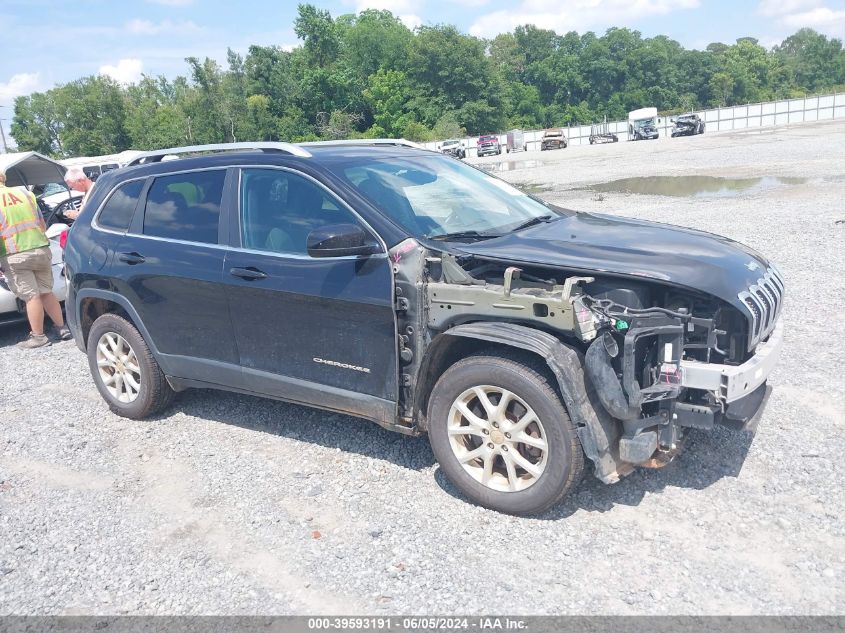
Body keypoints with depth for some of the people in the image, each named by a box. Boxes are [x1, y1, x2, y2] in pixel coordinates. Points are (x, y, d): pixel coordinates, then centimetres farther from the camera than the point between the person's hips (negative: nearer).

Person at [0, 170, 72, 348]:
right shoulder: (24, 192, 10)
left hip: (14, 256, -5)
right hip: (41, 249, 5)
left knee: (31, 296, -1)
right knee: (46, 292, 15)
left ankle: (38, 336, 5)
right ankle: (62, 328, 17)